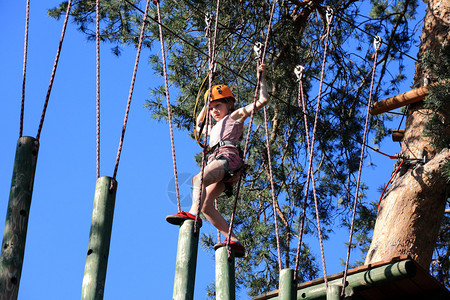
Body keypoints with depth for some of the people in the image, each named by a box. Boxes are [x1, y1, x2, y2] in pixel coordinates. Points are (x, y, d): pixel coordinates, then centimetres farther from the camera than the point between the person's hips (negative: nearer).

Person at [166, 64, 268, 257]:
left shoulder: (235, 116, 21)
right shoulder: (214, 128, 41)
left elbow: (262, 100, 16)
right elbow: (199, 124, 61)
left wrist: (261, 77, 18)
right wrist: (208, 102, 54)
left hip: (229, 156, -8)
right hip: (216, 162, 8)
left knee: (199, 179, -36)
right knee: (206, 205, -14)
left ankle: (192, 213, -61)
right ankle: (234, 241, -22)